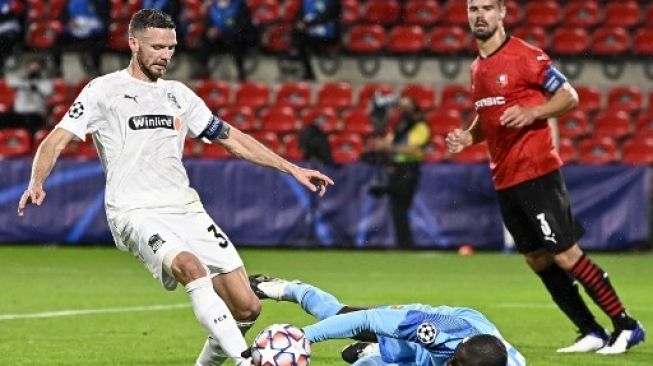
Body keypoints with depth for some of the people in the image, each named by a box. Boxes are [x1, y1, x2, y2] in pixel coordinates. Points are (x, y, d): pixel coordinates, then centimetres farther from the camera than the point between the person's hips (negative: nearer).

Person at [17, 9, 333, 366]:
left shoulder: (178, 94, 19)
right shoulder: (104, 90, 4)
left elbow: (232, 138, 25)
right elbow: (58, 139, -3)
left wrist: (293, 169, 21)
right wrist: (36, 183, -22)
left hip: (186, 210, 6)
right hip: (136, 213, -6)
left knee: (247, 307, -6)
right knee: (190, 266, -36)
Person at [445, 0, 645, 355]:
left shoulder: (525, 56, -10)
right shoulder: (477, 67, 13)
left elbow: (569, 96, -9)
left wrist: (532, 112, -23)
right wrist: (468, 137, 6)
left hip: (536, 173, -8)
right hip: (504, 179, 8)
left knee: (566, 256, -9)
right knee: (538, 260, 9)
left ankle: (625, 325, 1)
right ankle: (591, 334, 17)